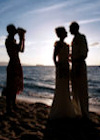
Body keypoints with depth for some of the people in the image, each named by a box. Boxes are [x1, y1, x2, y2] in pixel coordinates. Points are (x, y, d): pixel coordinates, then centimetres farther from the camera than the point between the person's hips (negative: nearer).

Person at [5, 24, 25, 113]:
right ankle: (8, 107, -2)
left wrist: (23, 39, 19)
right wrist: (21, 39, -8)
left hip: (17, 65, 10)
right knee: (11, 86, -7)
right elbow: (19, 48, -22)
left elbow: (21, 50, 25)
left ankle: (13, 104, 25)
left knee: (16, 85, 14)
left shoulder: (13, 40, 17)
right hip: (12, 65, -10)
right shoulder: (8, 40, -11)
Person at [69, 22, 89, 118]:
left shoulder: (81, 37, -7)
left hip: (79, 65, -10)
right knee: (76, 89, 11)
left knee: (82, 90, -8)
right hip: (75, 65, 10)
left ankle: (84, 113, -3)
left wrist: (79, 67, -22)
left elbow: (84, 53, -16)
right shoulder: (75, 39, 21)